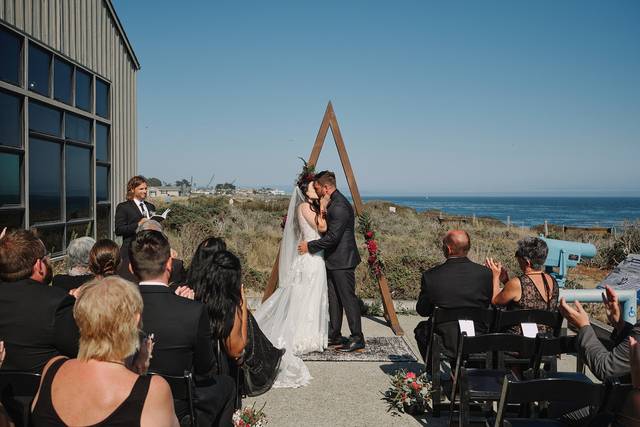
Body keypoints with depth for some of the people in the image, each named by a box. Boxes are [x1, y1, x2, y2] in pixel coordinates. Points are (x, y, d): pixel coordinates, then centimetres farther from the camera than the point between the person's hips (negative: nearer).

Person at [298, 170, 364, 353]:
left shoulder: (339, 206, -20)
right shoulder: (332, 202, 13)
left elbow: (333, 236, -23)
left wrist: (310, 246, -15)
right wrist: (322, 214, 5)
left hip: (342, 261, -10)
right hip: (333, 261, 11)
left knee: (348, 299, -4)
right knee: (333, 299, 14)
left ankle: (357, 339, 3)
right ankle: (334, 336, 23)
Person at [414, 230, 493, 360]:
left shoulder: (431, 276, -17)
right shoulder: (485, 273, -12)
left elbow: (422, 311, -3)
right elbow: (488, 304, 4)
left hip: (446, 344, -2)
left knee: (421, 328, 28)